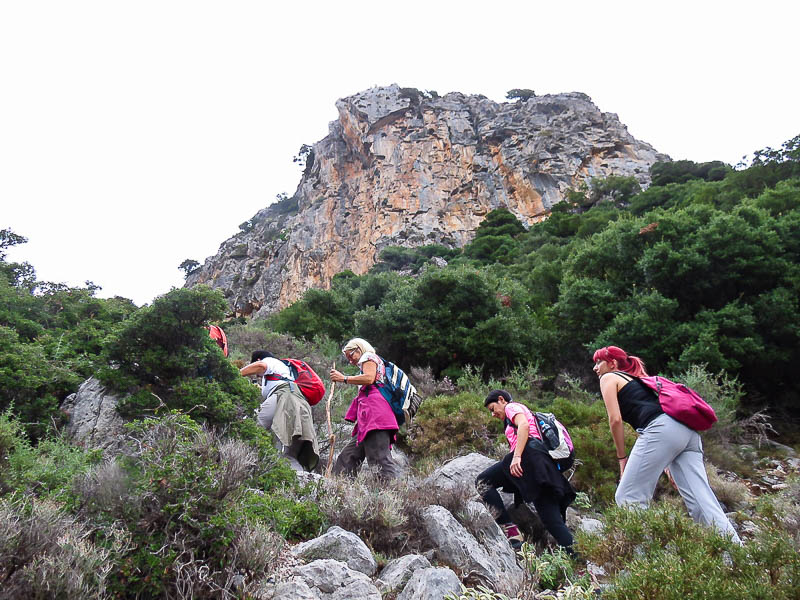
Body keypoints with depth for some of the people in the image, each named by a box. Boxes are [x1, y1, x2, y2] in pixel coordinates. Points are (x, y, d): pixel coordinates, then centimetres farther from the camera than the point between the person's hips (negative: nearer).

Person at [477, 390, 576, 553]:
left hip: (530, 452, -9)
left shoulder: (512, 406, 13)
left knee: (483, 481, -7)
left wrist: (516, 456, -21)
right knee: (552, 518, 2)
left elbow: (524, 425, -10)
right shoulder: (526, 411, 39)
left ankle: (511, 533, -18)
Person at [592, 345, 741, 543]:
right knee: (702, 502, 1)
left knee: (628, 498, -5)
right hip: (687, 431, 9)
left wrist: (622, 457, 10)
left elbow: (615, 419, 1)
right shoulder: (635, 379, 36)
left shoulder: (609, 378, 13)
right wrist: (667, 461, 28)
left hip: (662, 428, -9)